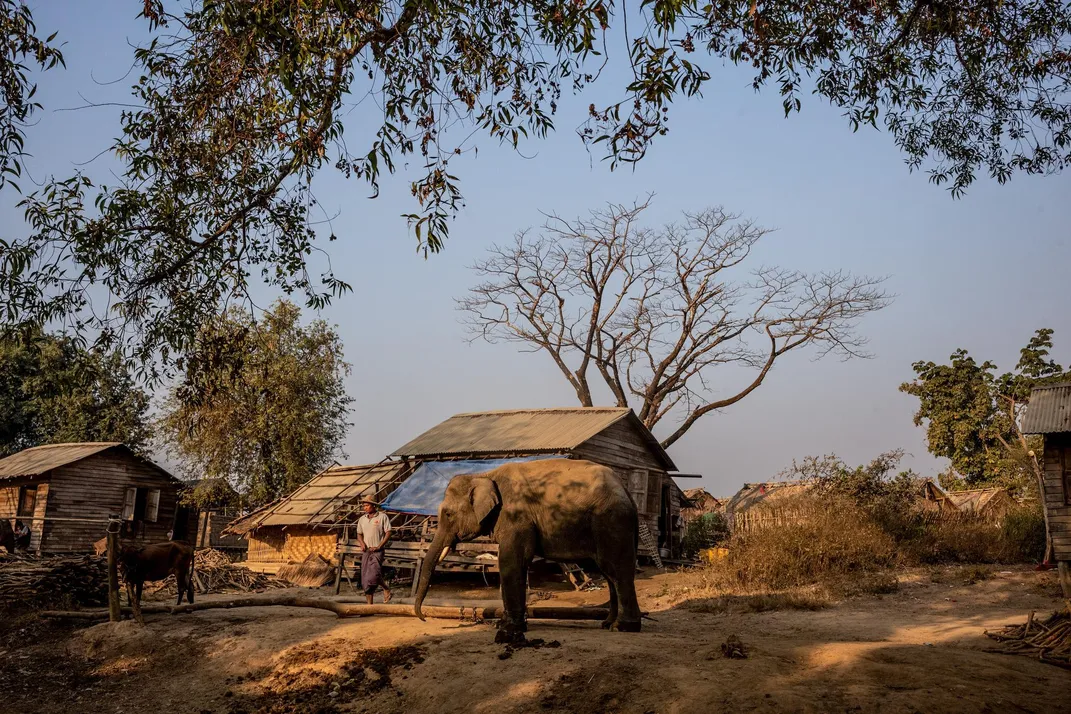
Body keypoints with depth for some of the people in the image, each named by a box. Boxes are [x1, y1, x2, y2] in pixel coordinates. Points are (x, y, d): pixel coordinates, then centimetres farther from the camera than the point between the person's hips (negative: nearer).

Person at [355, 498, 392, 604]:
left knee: (374, 574, -21)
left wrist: (379, 546, -13)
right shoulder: (362, 519, 11)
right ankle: (369, 604, 10)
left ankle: (386, 589, 7)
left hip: (377, 551, -5)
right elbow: (359, 534, 19)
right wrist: (362, 543, -3)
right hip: (366, 551, 5)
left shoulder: (382, 517, -3)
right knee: (365, 578, 2)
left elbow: (388, 533, -5)